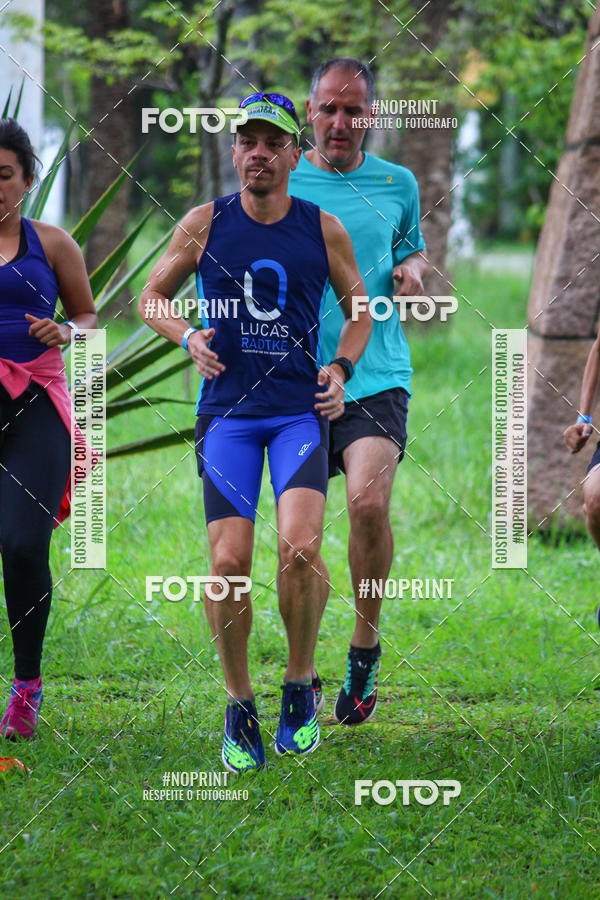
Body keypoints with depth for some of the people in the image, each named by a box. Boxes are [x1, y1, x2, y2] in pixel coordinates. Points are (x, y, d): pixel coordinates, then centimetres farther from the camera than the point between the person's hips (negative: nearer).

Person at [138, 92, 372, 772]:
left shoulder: (323, 230, 4)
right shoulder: (204, 225, 3)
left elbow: (359, 309, 18)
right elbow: (151, 297, 14)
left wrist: (340, 369, 1)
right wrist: (188, 337, -5)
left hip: (300, 410, 0)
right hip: (226, 411, 0)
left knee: (300, 550, -19)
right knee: (229, 563, -9)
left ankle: (299, 685, 3)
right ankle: (238, 705, 9)